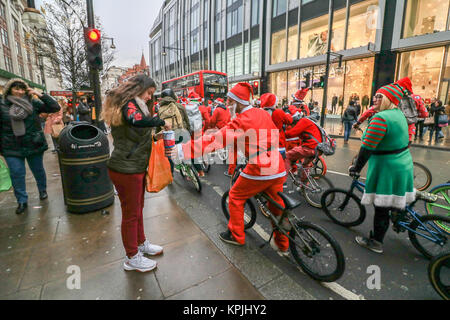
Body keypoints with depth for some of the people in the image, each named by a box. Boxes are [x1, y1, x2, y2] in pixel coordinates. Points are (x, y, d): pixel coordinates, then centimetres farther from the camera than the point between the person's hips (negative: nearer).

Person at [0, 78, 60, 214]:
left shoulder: (33, 103, 0)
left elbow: (55, 107, -6)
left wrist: (39, 94, -12)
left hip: (34, 145, 0)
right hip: (12, 149, 0)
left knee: (38, 170, 14)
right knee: (17, 174, 2)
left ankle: (43, 191, 37)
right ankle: (22, 201, 16)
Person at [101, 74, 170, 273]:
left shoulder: (132, 104, 16)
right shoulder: (129, 104, -15)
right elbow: (136, 120, -40)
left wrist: (154, 135, 1)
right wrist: (161, 122, -26)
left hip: (136, 167, 10)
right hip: (126, 169, -10)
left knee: (138, 208, 22)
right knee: (131, 213, 4)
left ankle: (141, 243, 41)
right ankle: (132, 258, 23)